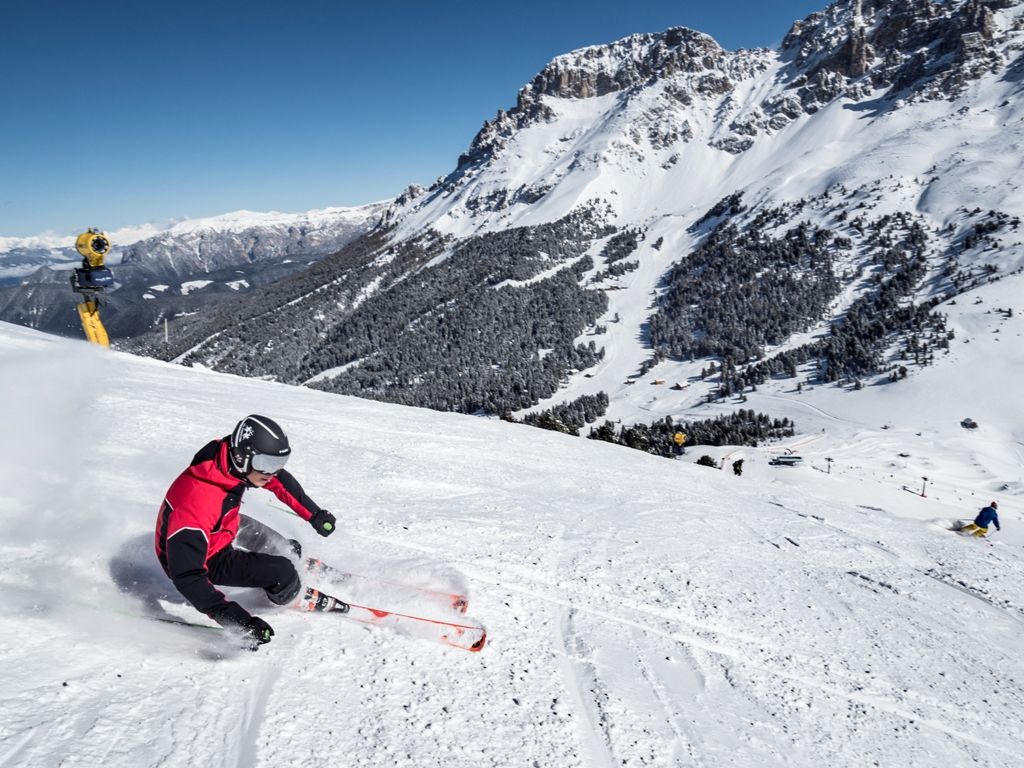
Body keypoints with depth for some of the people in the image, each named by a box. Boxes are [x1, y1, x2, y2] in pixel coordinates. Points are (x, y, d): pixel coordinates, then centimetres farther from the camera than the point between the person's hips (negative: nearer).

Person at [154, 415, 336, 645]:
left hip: (224, 526, 7)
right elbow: (186, 575, -41)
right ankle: (296, 597, 16)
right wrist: (240, 620, -45)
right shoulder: (196, 501, -42)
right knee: (282, 572, -16)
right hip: (203, 557, -7)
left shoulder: (232, 457, -21)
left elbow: (279, 479, -2)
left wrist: (315, 515, 0)